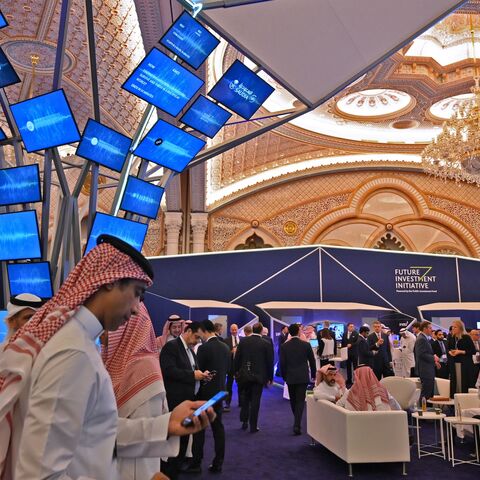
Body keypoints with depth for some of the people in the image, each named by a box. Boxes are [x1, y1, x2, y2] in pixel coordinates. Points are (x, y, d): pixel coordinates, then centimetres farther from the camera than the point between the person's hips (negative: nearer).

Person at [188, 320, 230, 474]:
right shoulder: (225, 347, 2)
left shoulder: (204, 348, -18)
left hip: (205, 392, -6)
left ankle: (196, 463, 8)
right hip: (219, 391, 6)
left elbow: (198, 370, -14)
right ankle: (218, 463, 15)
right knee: (217, 425, 11)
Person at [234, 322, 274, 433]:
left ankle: (244, 421, 22)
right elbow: (269, 362, -3)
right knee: (255, 401, 4)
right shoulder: (266, 344, -8)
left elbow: (237, 358, 2)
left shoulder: (243, 341, -2)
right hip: (259, 376, -2)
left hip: (244, 375, 2)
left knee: (245, 398, 20)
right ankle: (253, 426, 9)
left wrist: (237, 372, 13)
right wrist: (270, 377, 7)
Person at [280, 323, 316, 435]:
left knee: (293, 400, 17)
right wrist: (313, 374, 16)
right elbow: (312, 361, 2)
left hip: (290, 377, 1)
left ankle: (297, 422, 31)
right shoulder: (306, 345, -6)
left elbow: (282, 363, -3)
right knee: (300, 401, 0)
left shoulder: (284, 346, -5)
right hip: (303, 377, -1)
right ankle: (297, 425, -11)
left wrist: (284, 376, 11)